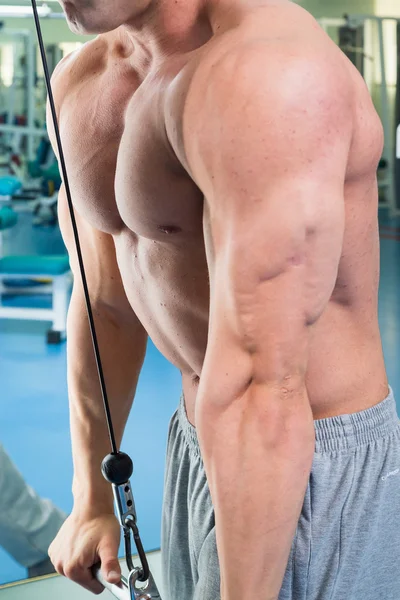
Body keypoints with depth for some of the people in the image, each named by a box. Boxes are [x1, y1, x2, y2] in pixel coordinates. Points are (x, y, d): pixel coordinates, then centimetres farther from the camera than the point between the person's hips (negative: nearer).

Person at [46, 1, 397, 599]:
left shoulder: (264, 78, -27)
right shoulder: (80, 83, 2)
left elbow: (264, 388, -30)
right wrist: (91, 498, 14)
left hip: (315, 474, -8)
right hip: (205, 444, 8)